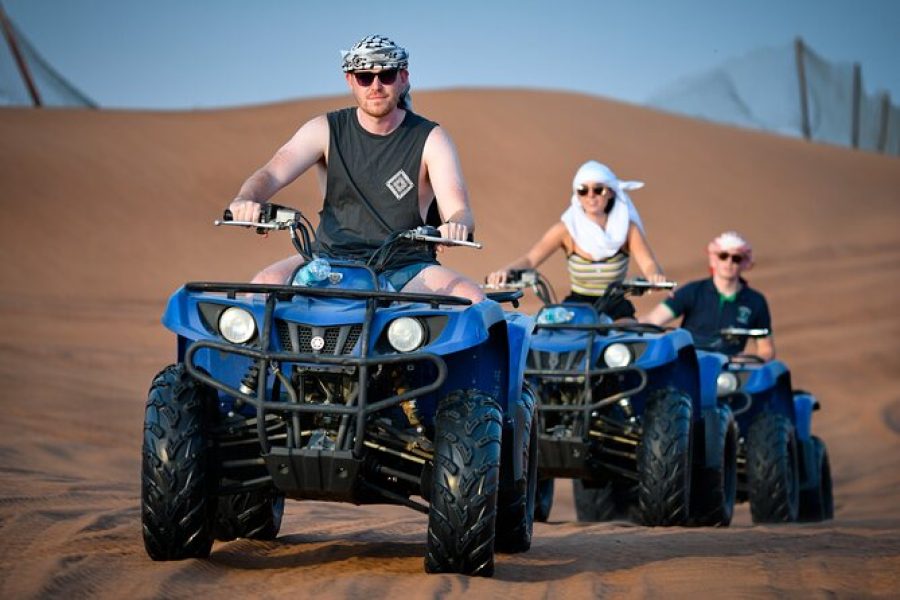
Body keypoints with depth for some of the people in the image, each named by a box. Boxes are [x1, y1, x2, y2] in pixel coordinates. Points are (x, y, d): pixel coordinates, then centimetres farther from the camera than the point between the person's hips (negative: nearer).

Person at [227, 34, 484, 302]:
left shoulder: (430, 138, 2)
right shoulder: (326, 130, 5)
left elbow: (458, 210, -8)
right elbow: (272, 174, -6)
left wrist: (456, 225, -35)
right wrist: (244, 200, -31)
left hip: (405, 268, 0)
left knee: (473, 299, -27)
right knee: (264, 284, -27)